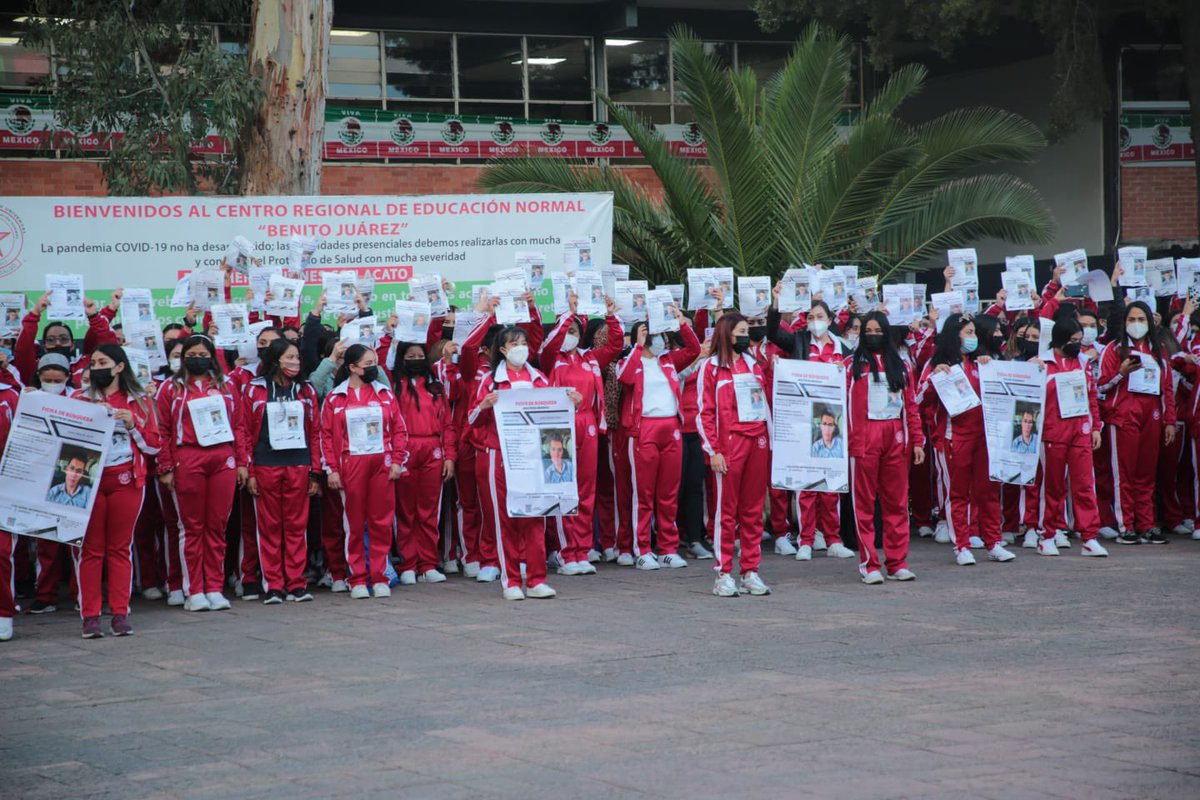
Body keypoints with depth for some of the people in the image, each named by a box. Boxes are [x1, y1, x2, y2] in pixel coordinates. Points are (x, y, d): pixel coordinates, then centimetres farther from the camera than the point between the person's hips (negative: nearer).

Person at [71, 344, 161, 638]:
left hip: (126, 479, 0)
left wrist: (132, 423, -7)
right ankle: (90, 616, 0)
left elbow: (153, 445, 7)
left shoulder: (139, 401, 9)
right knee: (90, 547, -2)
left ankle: (120, 614, 6)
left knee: (121, 547, 2)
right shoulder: (80, 398, 10)